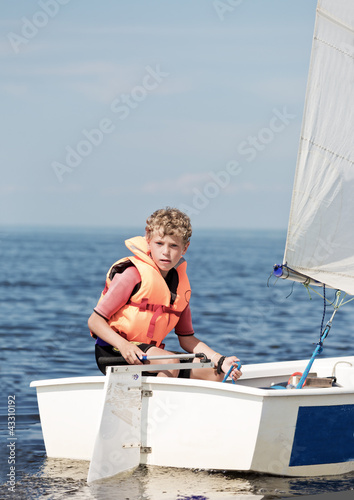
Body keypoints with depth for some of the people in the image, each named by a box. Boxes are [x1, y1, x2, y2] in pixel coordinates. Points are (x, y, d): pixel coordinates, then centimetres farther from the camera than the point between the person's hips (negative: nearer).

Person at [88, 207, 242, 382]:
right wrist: (124, 346, -32)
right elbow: (95, 321, -15)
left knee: (214, 373, -5)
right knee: (170, 362, -33)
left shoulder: (181, 284, 6)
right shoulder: (133, 274, -15)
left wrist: (221, 361, -2)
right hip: (114, 353, -7)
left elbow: (186, 338, 12)